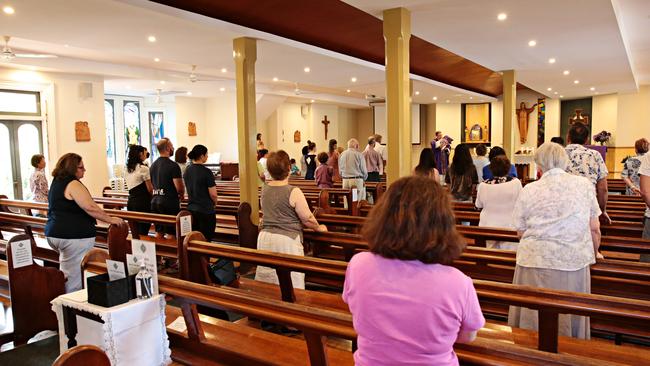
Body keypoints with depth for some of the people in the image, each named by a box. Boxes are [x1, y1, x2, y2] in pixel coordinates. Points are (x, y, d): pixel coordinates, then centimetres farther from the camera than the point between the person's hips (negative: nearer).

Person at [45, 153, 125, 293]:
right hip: (74, 237, -10)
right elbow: (90, 207, -23)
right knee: (74, 280, -4)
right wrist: (111, 220, -13)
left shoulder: (57, 182, 15)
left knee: (65, 274, 19)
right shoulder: (73, 184, -15)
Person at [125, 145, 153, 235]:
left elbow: (131, 187, 15)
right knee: (143, 232, -3)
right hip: (142, 202, -8)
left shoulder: (128, 169, 11)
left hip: (131, 201, 8)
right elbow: (150, 189, -8)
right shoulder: (143, 168, -12)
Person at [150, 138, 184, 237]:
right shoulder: (173, 166, -15)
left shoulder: (153, 165, 10)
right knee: (171, 233, -1)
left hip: (155, 201, 8)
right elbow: (179, 187, -17)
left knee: (159, 232, 15)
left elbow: (152, 184, 17)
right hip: (170, 203, -8)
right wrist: (181, 195, 5)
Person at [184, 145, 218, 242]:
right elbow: (213, 194, -16)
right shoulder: (207, 172, -16)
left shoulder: (187, 171, 5)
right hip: (206, 211, -7)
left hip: (191, 209, 7)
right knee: (206, 240, 2)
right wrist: (214, 203, 4)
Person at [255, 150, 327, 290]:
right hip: (286, 240, -6)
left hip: (265, 237, 6)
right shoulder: (294, 192, -15)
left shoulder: (264, 189, 3)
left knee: (266, 281, 13)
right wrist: (319, 228, 13)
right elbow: (307, 218, -8)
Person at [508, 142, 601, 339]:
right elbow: (594, 228, 6)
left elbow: (521, 231, 3)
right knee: (570, 319, 15)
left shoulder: (528, 190, -1)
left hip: (535, 263, -1)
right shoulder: (584, 184, 3)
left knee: (533, 322, 11)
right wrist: (595, 253, 24)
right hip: (574, 263, 1)